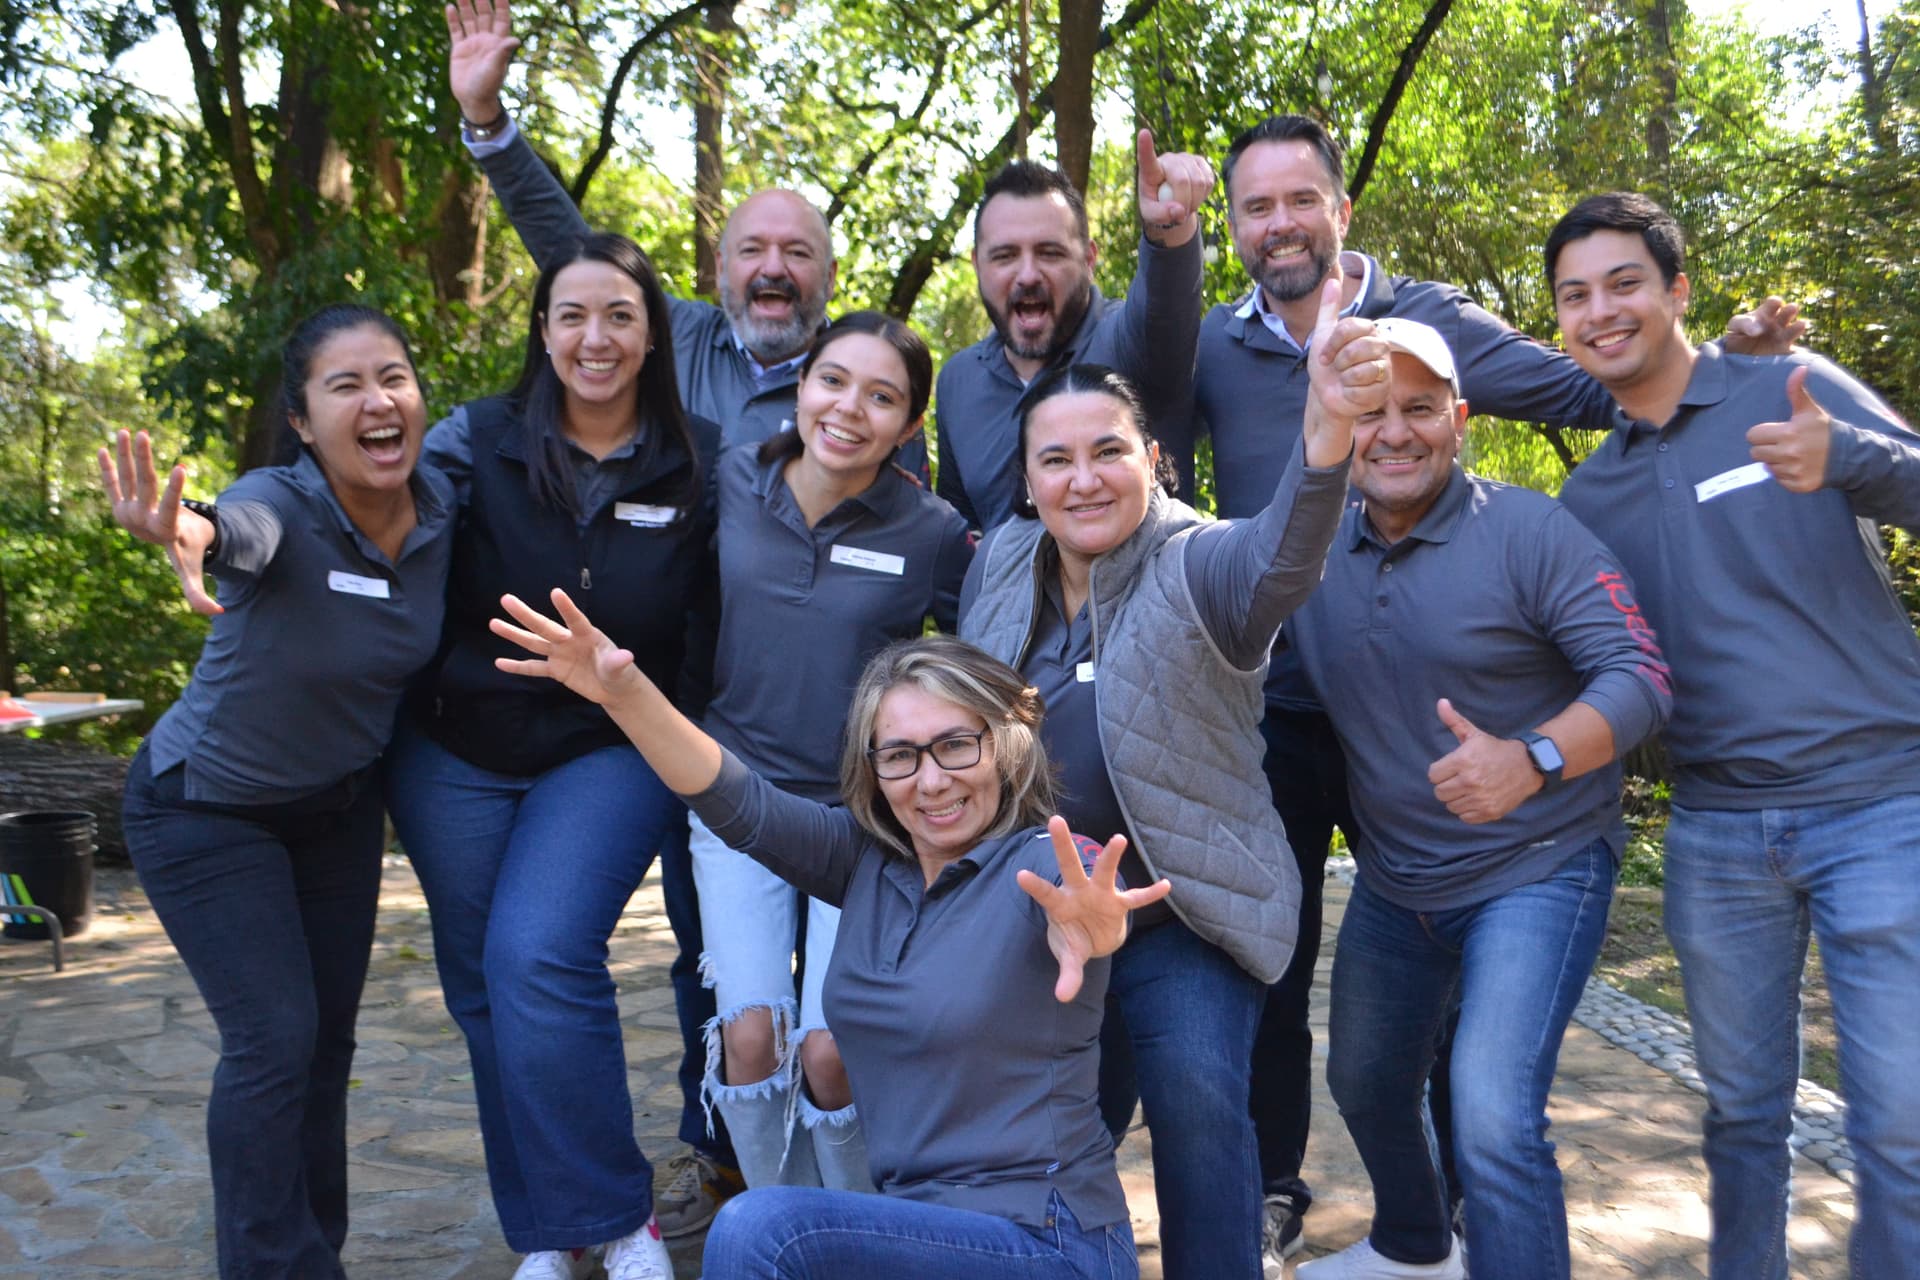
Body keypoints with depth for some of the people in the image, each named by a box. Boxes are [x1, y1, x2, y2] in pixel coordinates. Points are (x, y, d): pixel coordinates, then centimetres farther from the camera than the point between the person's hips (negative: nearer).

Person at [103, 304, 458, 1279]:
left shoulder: (442, 506, -14)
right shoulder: (281, 504, -29)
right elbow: (243, 531, -53)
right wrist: (189, 532, -76)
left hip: (340, 804, 5)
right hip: (210, 810, -5)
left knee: (328, 1037, 13)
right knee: (275, 1041, -9)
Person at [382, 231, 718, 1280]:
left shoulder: (699, 463, -3)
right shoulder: (477, 442, -4)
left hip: (613, 755, -2)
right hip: (457, 753, 2)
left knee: (539, 958, -19)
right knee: (482, 986, 8)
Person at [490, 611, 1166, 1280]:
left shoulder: (1046, 865, -13)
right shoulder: (869, 858, 3)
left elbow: (1078, 905, -36)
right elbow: (741, 803, -6)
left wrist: (1091, 927, -61)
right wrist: (626, 694, -22)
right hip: (920, 1220, 6)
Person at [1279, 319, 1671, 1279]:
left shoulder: (1526, 529, -17)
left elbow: (1641, 676, -21)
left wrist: (1532, 760, -37)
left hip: (1535, 868, -6)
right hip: (1392, 883, 6)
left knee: (1493, 1118, -20)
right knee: (1363, 1084, 23)